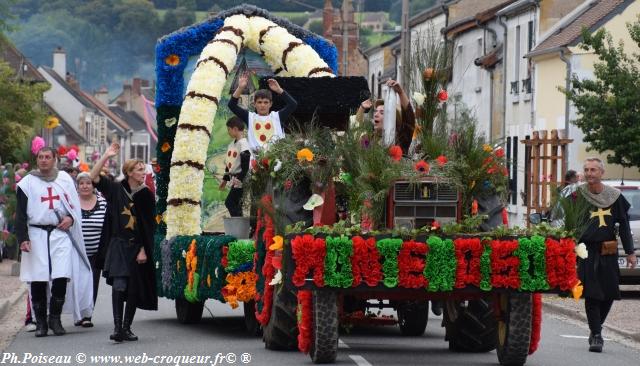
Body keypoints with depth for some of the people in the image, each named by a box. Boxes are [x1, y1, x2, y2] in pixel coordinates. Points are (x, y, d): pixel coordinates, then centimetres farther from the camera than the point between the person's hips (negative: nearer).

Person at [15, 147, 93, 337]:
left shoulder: (65, 179, 11)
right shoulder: (28, 182, 5)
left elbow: (75, 205, 19)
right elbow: (21, 214, 2)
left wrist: (71, 218, -3)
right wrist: (23, 238, -8)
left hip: (61, 234, 1)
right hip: (37, 234, -1)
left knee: (61, 277, -10)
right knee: (38, 281, 0)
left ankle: (55, 319, 3)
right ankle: (41, 322, 9)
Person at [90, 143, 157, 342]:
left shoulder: (146, 196, 2)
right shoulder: (116, 189, 3)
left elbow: (149, 226, 1)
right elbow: (94, 177, -4)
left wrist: (143, 250, -6)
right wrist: (106, 156, -10)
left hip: (137, 247, 1)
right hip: (118, 245, -1)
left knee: (133, 289, 3)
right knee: (119, 285, -16)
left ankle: (126, 328, 14)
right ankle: (117, 328, -18)